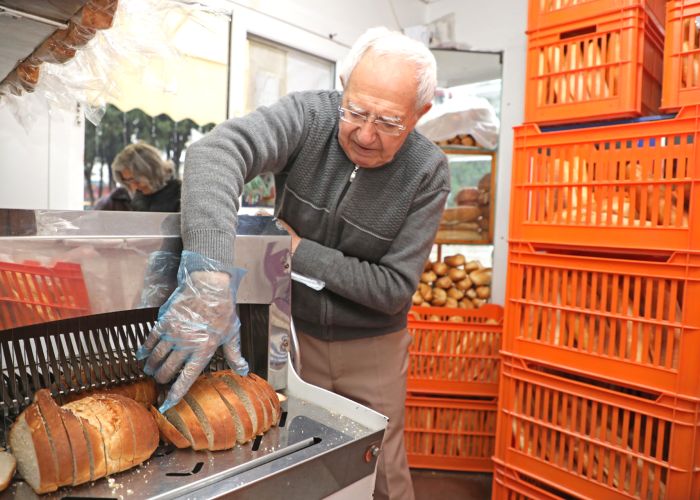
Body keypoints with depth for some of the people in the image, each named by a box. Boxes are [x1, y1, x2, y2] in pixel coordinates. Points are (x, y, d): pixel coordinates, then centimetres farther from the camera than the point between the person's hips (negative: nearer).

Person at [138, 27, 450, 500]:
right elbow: (216, 150, -38)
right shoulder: (308, 117, -19)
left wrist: (300, 250, -22)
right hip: (294, 332, 0)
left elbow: (393, 288, -17)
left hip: (372, 349, 0)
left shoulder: (428, 172, -17)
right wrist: (209, 278, -53)